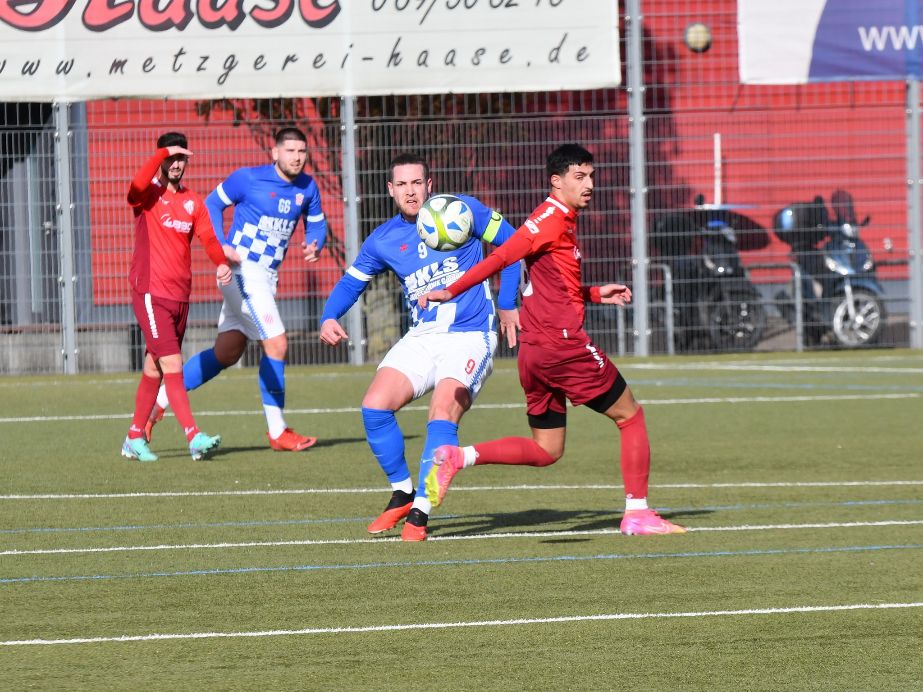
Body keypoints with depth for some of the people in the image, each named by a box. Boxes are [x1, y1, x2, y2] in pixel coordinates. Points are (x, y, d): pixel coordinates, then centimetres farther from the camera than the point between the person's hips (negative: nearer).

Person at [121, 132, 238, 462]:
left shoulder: (193, 202, 12)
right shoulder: (147, 196, -2)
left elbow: (209, 239, -1)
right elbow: (138, 184, -27)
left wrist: (222, 263, -20)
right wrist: (164, 152, -25)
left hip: (180, 295, 6)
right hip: (151, 294, -6)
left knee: (154, 369, 13)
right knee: (172, 366, -14)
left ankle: (135, 438, 23)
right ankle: (194, 438, -20)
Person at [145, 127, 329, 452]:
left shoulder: (307, 187, 5)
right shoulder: (248, 178, -11)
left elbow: (316, 221, 17)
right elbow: (213, 203, 0)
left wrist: (314, 244, -6)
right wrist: (220, 247, -12)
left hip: (267, 276, 7)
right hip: (242, 271, -7)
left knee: (226, 354, 9)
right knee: (276, 344, -13)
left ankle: (158, 402, 19)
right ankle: (277, 432, -3)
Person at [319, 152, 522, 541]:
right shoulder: (383, 240, 5)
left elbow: (511, 242, 4)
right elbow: (351, 283, 14)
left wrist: (507, 305, 2)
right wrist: (329, 318, -6)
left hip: (469, 336, -4)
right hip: (421, 338, 4)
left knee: (442, 416, -24)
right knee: (375, 407, -13)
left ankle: (420, 512, -18)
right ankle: (402, 494, 7)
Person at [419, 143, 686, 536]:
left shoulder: (560, 220, 19)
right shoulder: (553, 217, -10)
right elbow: (501, 258, -16)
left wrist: (594, 294, 22)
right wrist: (452, 292, -20)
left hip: (533, 353, 9)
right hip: (564, 344, -9)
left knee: (545, 451, 12)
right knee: (631, 416, 5)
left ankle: (457, 456, -4)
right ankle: (637, 514, 4)